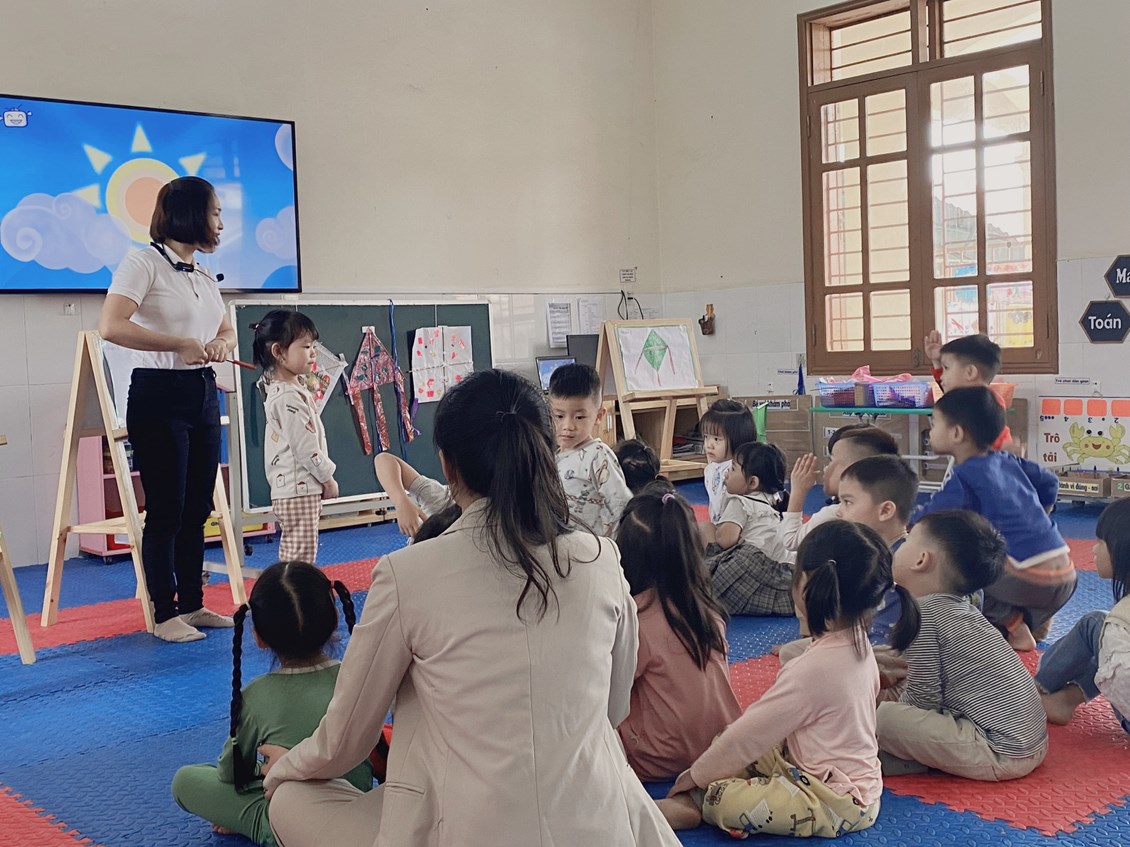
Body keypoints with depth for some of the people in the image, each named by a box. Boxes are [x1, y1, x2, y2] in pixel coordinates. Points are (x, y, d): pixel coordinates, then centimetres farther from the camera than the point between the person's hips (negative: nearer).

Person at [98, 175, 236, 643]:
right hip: (159, 396, -7)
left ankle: (192, 604, 22)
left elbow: (227, 332, 24)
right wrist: (182, 344, -23)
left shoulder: (203, 276, 15)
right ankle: (164, 614, 9)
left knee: (197, 508, 11)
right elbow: (111, 326, -22)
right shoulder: (143, 264, -9)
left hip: (203, 395, 8)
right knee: (166, 511, -2)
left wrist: (221, 345, 0)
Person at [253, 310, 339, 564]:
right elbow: (306, 448, -21)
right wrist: (328, 478, -9)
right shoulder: (288, 398, -19)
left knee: (290, 557, 16)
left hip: (289, 490, 11)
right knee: (300, 560, -6)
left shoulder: (285, 390, 14)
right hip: (299, 491, -11)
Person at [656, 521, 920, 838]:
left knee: (719, 801, -23)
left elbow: (753, 732, -17)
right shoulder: (859, 645, 0)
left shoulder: (813, 668, -26)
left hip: (836, 803, -10)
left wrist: (698, 774, -4)